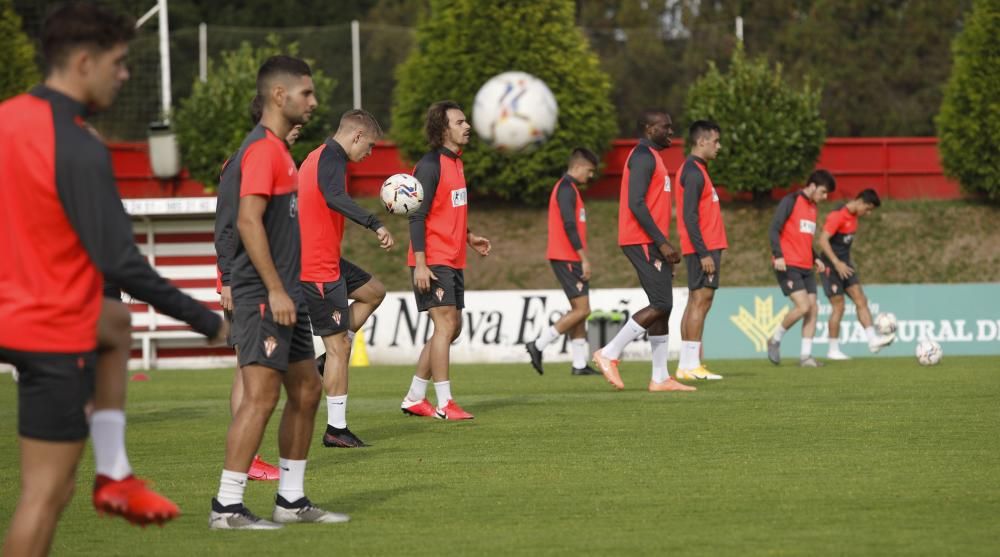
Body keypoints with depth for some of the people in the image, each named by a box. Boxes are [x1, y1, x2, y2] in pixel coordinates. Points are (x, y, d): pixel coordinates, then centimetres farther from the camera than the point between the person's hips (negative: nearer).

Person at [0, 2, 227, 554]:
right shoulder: (79, 150, -23)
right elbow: (121, 263, -24)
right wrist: (208, 322, -16)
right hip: (54, 336, -9)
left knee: (114, 323, 34)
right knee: (47, 492, -2)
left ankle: (114, 476, 26)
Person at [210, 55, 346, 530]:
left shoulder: (276, 148, 17)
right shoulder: (262, 149, -14)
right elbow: (249, 221, -22)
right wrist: (276, 291, -23)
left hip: (285, 295, 10)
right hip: (263, 295, -10)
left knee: (306, 390, 13)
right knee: (262, 395, -11)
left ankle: (291, 500, 19)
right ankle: (227, 507, -8)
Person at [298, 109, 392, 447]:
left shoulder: (319, 157, 14)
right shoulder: (332, 158, -17)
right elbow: (335, 198, -37)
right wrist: (375, 225, -45)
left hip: (323, 260, 10)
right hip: (318, 268, -10)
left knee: (373, 292, 23)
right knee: (339, 346, -5)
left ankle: (330, 362, 15)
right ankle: (336, 429, -2)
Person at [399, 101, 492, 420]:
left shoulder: (455, 163, 14)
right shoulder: (430, 165, -14)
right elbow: (417, 216, -18)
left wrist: (469, 238, 19)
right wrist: (420, 264, -22)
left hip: (453, 261, 10)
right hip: (433, 262, -10)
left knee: (452, 328, 11)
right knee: (445, 325, -11)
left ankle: (414, 399, 19)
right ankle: (444, 404, -8)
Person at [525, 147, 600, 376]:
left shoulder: (566, 188, 20)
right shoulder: (567, 189, -12)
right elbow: (569, 226, -20)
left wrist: (581, 258, 21)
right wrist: (584, 258, -19)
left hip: (568, 259, 10)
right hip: (568, 258, -10)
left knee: (579, 310, 8)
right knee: (581, 310, -10)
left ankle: (579, 364, 8)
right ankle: (538, 345, -8)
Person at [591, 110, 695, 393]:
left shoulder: (651, 157, 21)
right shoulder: (643, 156, -11)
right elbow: (636, 204, -21)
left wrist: (664, 247, 22)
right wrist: (662, 242, -21)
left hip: (652, 243, 10)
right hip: (643, 241, -10)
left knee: (663, 307, 7)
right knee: (662, 304, -14)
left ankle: (660, 377, 7)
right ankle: (609, 353, -9)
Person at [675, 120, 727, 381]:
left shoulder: (694, 170, 18)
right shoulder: (693, 172, -13)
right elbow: (689, 216, -19)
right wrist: (704, 253, -21)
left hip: (703, 249, 10)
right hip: (703, 248, -10)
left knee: (696, 303, 9)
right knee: (700, 301, -10)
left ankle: (687, 365, 10)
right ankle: (691, 365, -12)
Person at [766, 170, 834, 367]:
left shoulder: (812, 207, 18)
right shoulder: (790, 201, -7)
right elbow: (774, 230, -13)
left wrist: (815, 258, 15)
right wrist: (778, 255, -24)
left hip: (806, 268, 8)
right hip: (788, 266, -8)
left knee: (813, 309, -1)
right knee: (803, 306, -17)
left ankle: (806, 355, 3)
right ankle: (775, 340, 4)